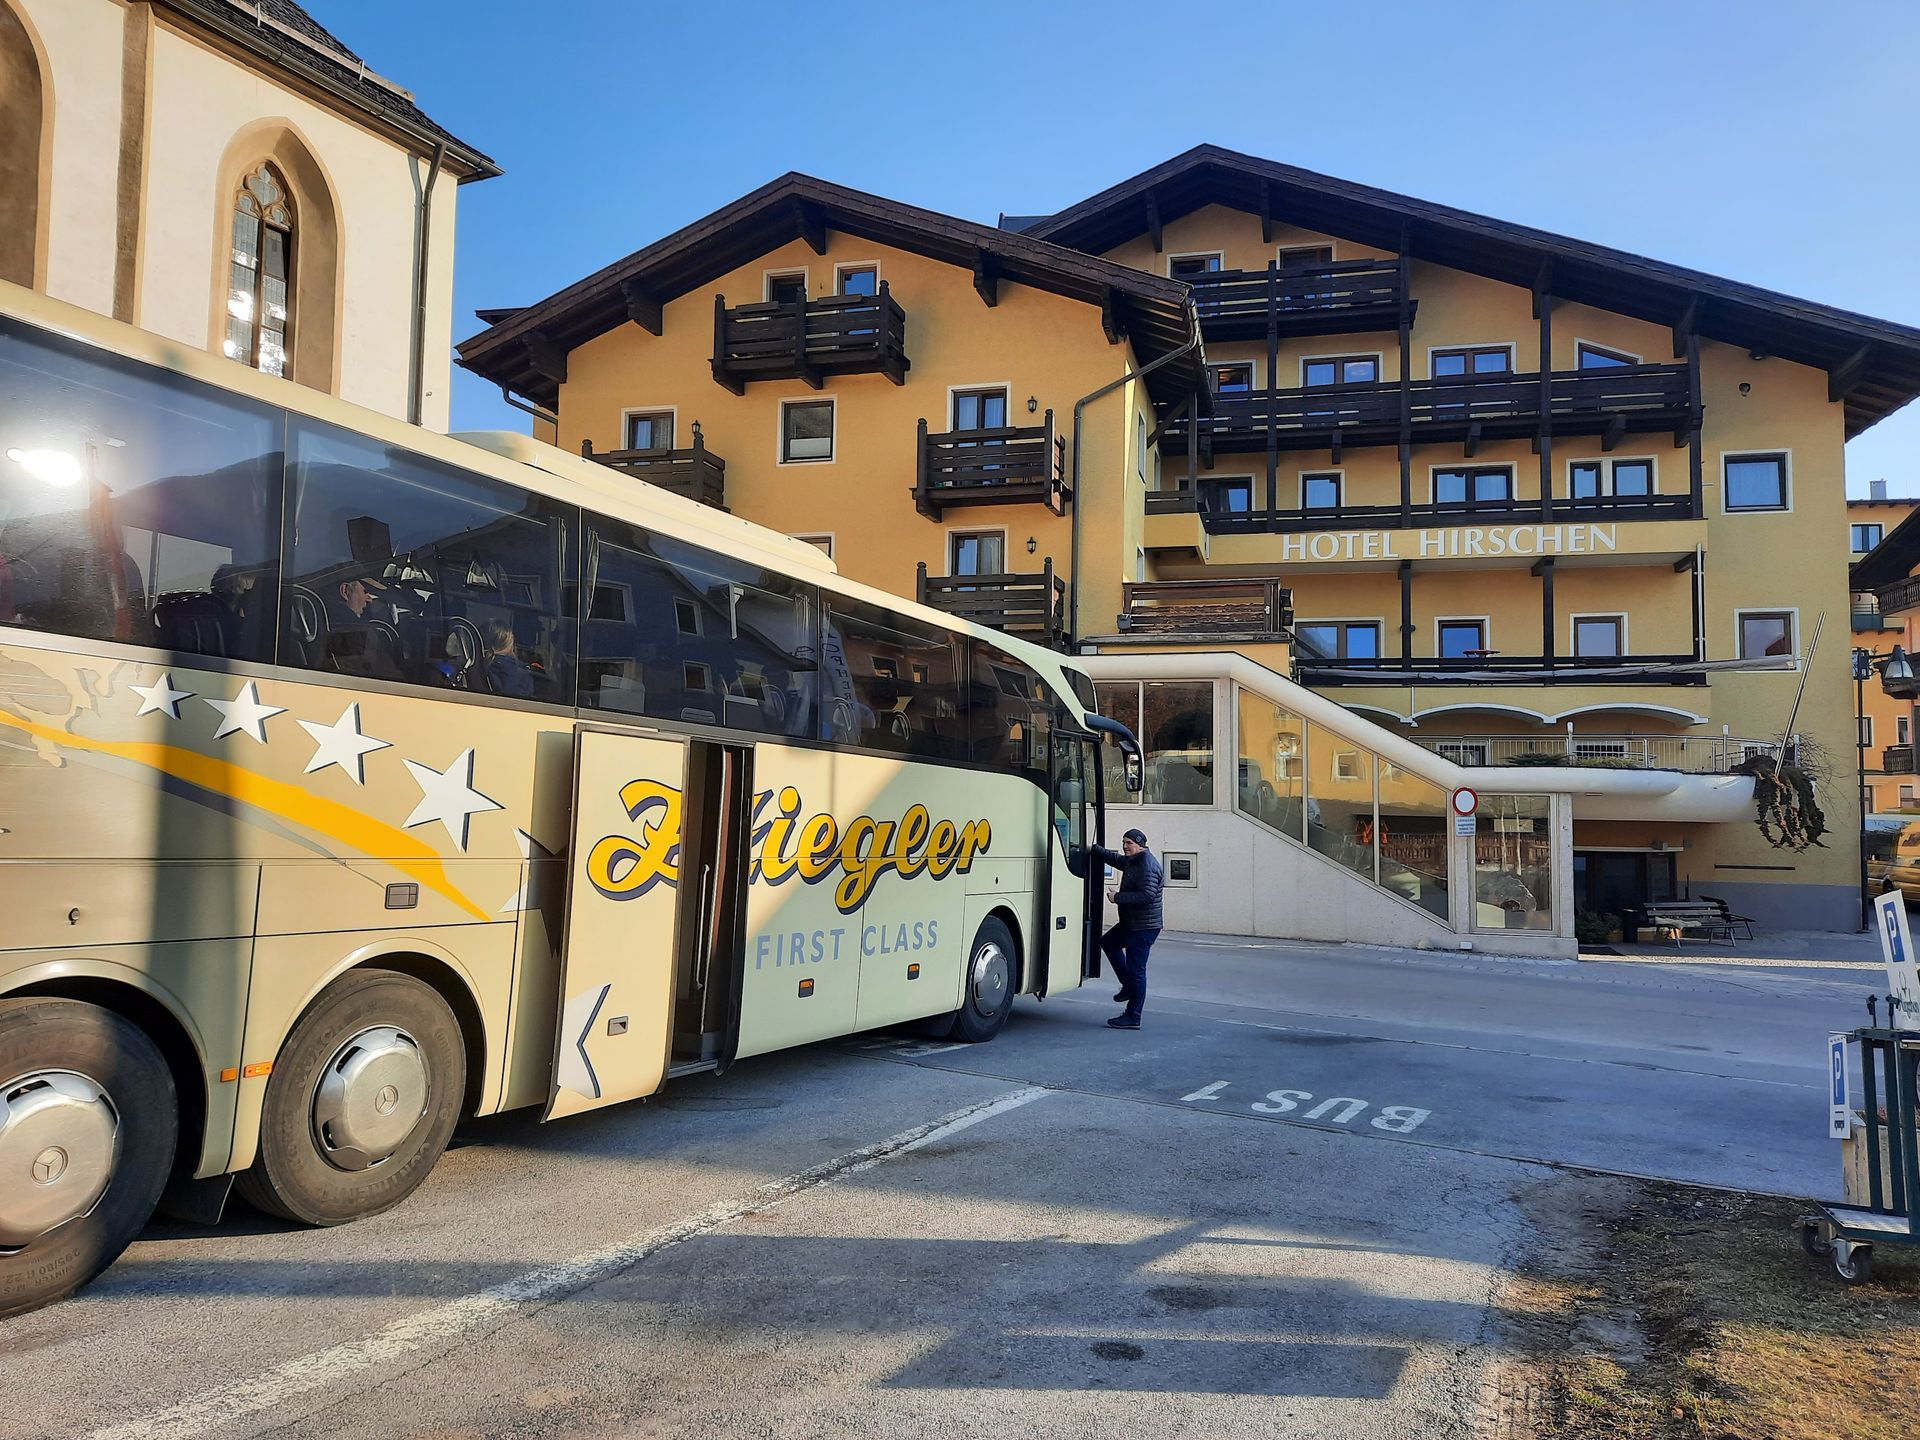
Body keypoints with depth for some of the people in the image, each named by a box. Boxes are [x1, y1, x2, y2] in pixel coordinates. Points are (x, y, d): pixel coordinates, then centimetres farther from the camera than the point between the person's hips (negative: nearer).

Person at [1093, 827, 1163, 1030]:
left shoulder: (1147, 866, -21)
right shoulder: (1132, 861, 11)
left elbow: (1147, 895, -30)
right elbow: (1114, 858, 29)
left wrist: (1118, 897, -24)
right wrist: (1093, 848, 20)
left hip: (1143, 927, -11)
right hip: (1130, 922, 11)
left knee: (1136, 971, -5)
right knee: (1108, 942, 26)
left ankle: (1133, 1018, 3)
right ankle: (1129, 986, 27)